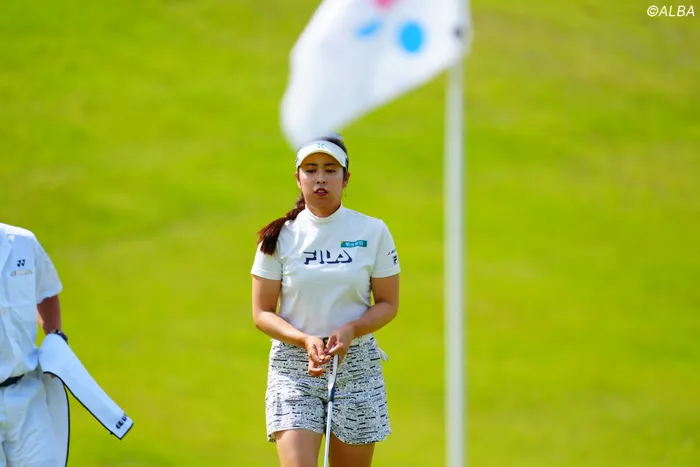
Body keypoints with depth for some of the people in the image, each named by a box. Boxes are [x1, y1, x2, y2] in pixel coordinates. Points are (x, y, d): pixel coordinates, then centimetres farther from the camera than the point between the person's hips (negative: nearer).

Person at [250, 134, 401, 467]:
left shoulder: (373, 232, 1)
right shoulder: (279, 237, 0)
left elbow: (388, 304, 5)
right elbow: (262, 313, 1)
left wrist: (349, 330, -14)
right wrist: (305, 340, -16)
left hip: (357, 367, 1)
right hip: (293, 367, -1)